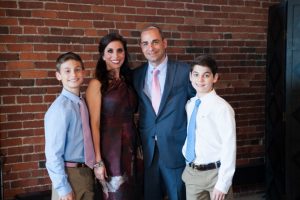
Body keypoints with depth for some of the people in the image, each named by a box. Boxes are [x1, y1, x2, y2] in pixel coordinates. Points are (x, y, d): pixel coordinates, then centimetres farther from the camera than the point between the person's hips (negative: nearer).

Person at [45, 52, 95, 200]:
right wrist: (63, 188, -17)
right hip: (69, 175, -7)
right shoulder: (60, 109, -19)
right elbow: (53, 153, -19)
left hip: (87, 172, 7)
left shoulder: (82, 103, 4)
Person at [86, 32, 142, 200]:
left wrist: (138, 146, 6)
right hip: (110, 148, -6)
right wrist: (98, 160, -14)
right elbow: (95, 124, -12)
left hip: (130, 146, 6)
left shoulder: (127, 81, 9)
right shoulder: (97, 84, -9)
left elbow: (131, 115, 11)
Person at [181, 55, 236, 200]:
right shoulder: (189, 105, 4)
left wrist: (222, 184, -16)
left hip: (214, 173, -5)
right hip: (191, 172, 5)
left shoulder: (222, 108, -15)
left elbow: (229, 147, -16)